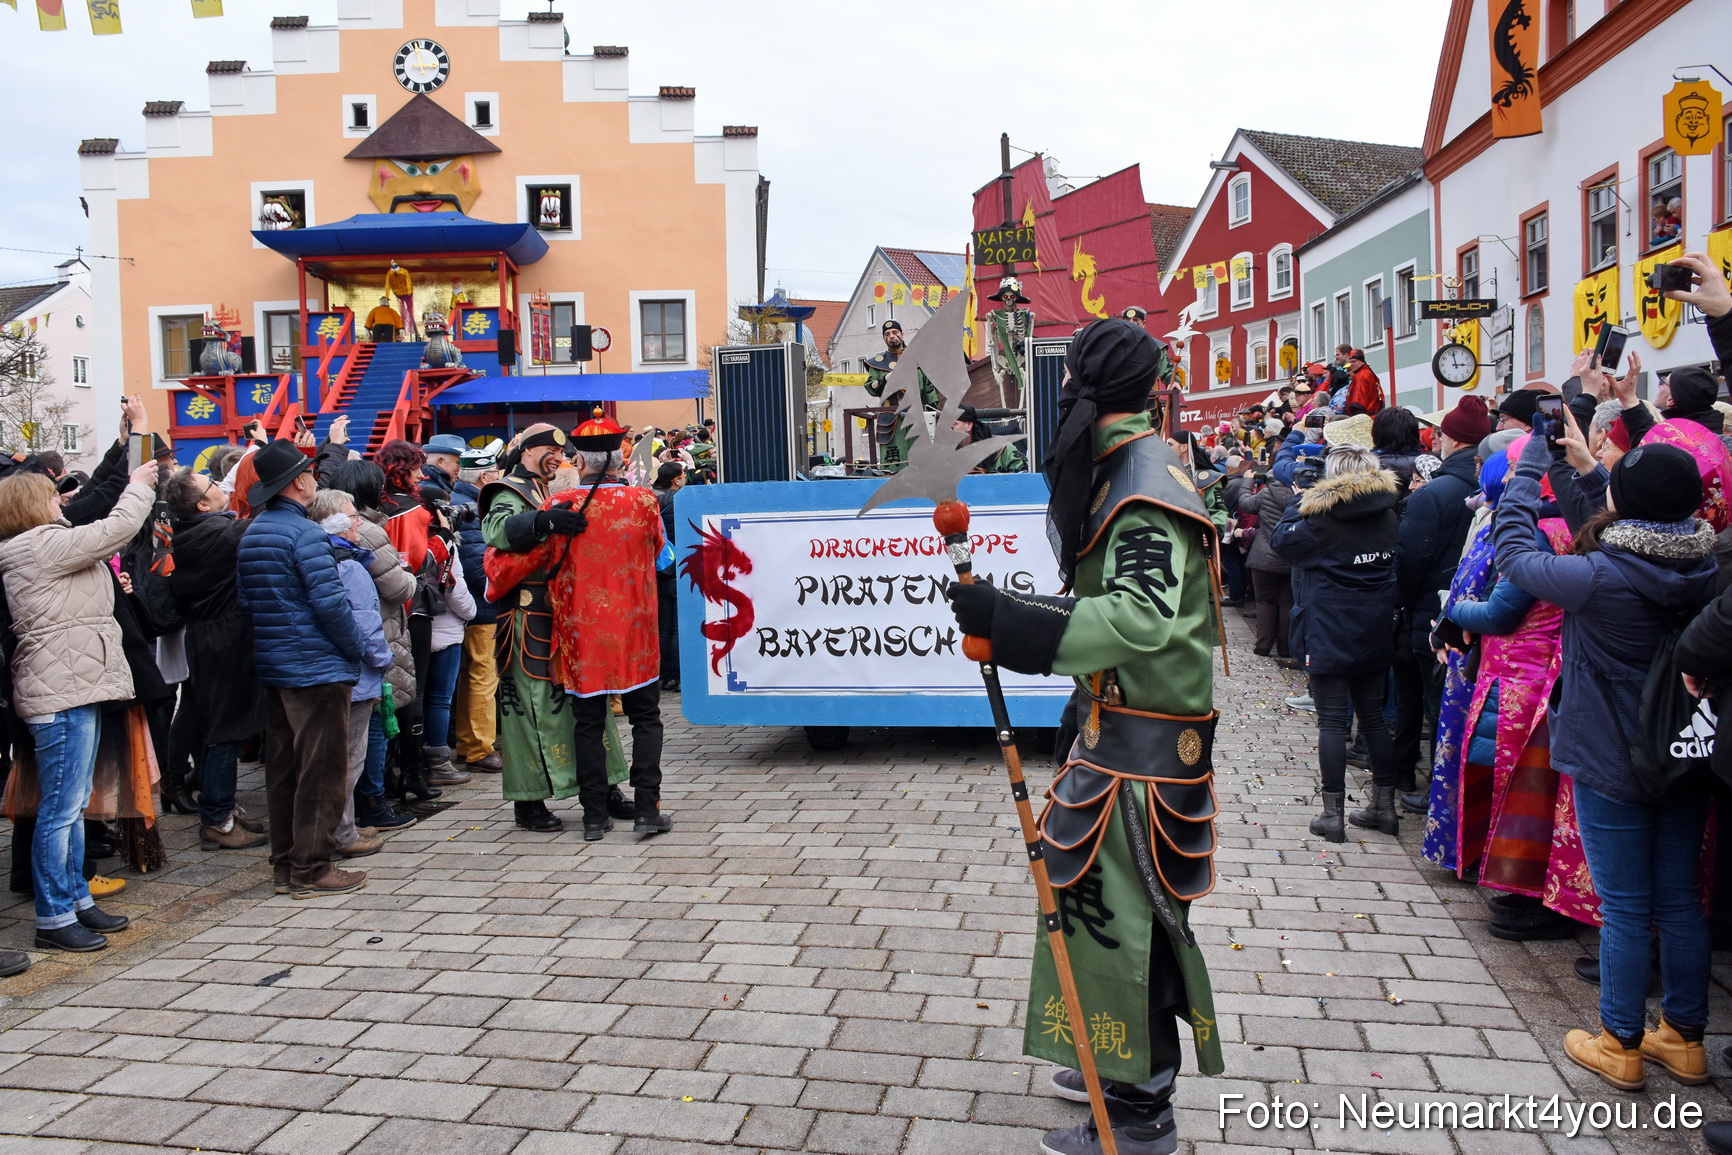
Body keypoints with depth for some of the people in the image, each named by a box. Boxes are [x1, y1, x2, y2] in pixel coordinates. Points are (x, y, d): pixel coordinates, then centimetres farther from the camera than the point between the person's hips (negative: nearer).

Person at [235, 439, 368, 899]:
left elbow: (245, 600, 15)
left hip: (273, 668, 9)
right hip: (317, 669, -9)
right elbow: (330, 602, -20)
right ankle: (311, 869, 4)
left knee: (283, 767, 14)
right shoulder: (303, 532, -15)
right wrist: (355, 651, -8)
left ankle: (284, 864, 22)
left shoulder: (251, 533, 12)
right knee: (320, 770, -1)